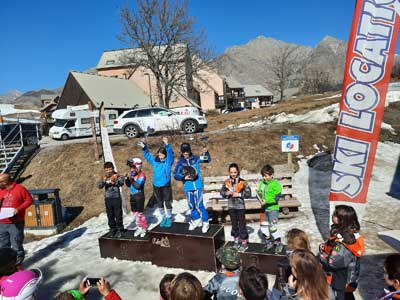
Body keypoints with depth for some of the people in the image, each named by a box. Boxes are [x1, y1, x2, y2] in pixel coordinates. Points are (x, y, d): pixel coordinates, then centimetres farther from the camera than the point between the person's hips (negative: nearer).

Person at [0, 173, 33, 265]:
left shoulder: (19, 188, -8)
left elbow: (29, 200, -5)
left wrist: (19, 209, -17)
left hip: (16, 223, -5)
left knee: (16, 246, 3)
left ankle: (18, 265, 17)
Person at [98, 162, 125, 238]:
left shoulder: (117, 176, -9)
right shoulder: (104, 178, 1)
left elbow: (121, 183, -27)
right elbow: (99, 186, -12)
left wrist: (115, 181, -48)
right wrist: (103, 181, -35)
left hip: (117, 198, -3)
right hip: (108, 199, 3)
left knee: (118, 215, 5)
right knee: (110, 216, 13)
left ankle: (119, 230, 19)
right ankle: (112, 229, 28)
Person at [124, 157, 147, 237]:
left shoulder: (142, 175, -15)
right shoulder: (132, 173, 5)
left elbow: (138, 186, -25)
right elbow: (128, 185, 9)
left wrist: (131, 178, -30)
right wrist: (126, 178, -7)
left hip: (139, 196, -7)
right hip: (132, 196, 7)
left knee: (140, 213, -1)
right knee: (134, 213, 14)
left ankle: (144, 228, 15)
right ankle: (139, 227, 27)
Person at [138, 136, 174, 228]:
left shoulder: (168, 161, -7)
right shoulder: (154, 161, 4)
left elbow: (170, 153, -23)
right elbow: (146, 155, 10)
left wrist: (167, 145, -40)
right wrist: (144, 147, -7)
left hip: (166, 185, -4)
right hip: (156, 185, 4)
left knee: (167, 202, 6)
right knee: (160, 203, 16)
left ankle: (169, 218, 25)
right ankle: (163, 218, 33)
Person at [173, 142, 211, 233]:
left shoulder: (195, 159, 3)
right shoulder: (180, 162, 2)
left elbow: (208, 159, 9)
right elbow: (175, 174, -1)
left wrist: (205, 153, -10)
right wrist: (184, 177, -15)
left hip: (197, 186, -2)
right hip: (188, 187, 2)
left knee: (199, 205, -6)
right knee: (191, 205, 14)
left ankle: (205, 223, 9)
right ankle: (196, 220, 35)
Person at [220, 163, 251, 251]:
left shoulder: (242, 182, -12)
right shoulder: (226, 182, -2)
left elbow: (248, 193, -12)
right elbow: (221, 191, 6)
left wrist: (238, 194, -21)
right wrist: (226, 193, -14)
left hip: (240, 206, -3)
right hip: (231, 206, 3)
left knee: (242, 225, 4)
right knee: (234, 224, 17)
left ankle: (244, 243, 17)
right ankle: (236, 241, 32)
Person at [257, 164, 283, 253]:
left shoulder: (276, 184, -13)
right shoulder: (261, 183, 7)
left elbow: (276, 198, -18)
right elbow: (259, 193, 16)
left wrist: (266, 201, -26)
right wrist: (259, 194, -7)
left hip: (273, 209, -7)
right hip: (264, 209, 7)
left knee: (272, 228, -4)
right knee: (263, 226, 13)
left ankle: (278, 244, 16)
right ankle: (269, 242, 32)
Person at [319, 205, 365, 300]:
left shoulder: (342, 245, -35)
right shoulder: (353, 233, -7)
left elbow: (332, 263, -32)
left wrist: (322, 253, -16)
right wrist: (326, 247, -10)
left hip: (340, 282, -8)